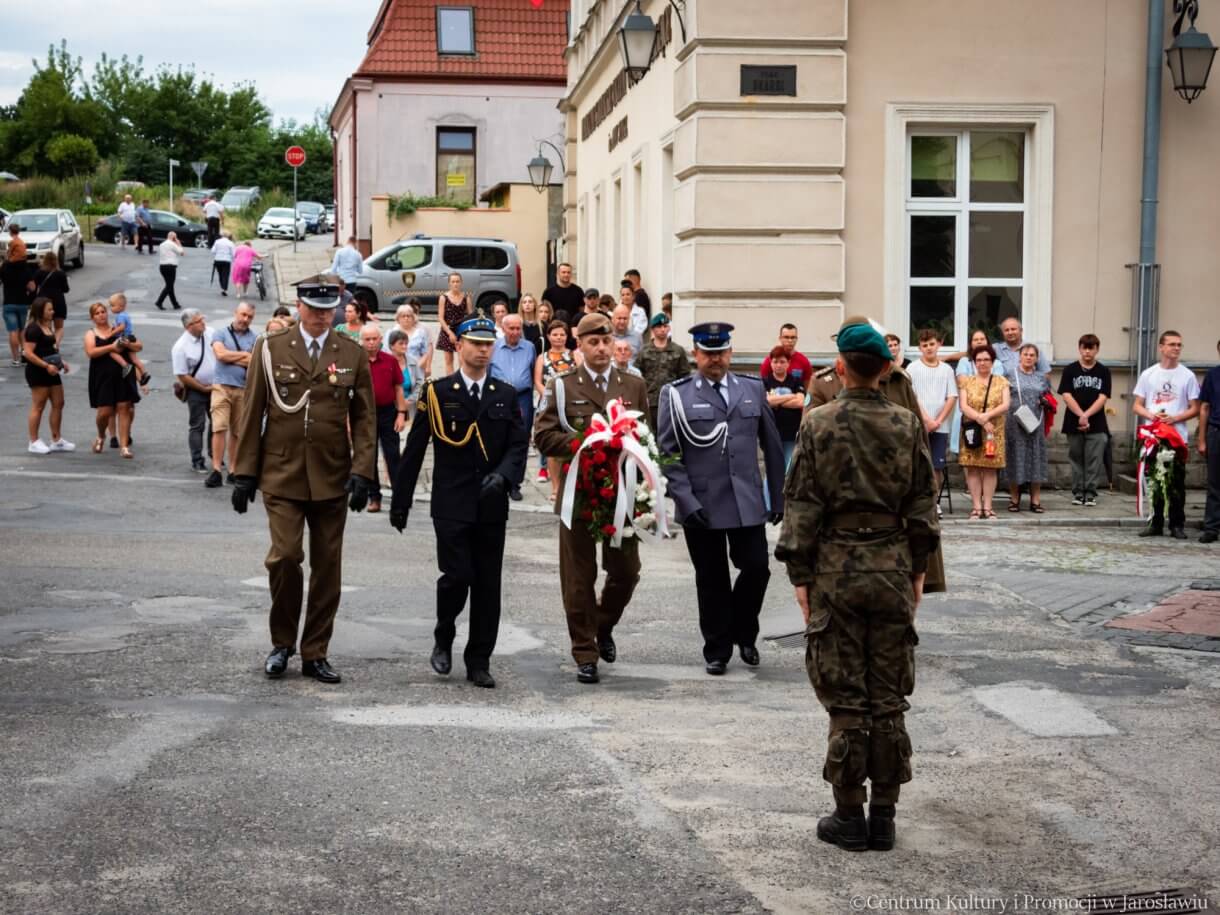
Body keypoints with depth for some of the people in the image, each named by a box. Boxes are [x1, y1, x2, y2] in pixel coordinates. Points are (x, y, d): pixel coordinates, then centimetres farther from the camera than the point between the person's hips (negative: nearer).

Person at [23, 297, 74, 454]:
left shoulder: (48, 327, 14)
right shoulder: (33, 329, -15)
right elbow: (29, 353, -20)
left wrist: (61, 362, 11)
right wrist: (46, 366, -23)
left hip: (51, 371, 10)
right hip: (37, 372, -9)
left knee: (58, 404, 11)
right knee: (38, 407, -3)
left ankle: (57, 440, 19)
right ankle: (34, 442, 4)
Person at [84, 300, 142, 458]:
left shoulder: (119, 330, 13)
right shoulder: (91, 334, 6)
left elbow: (139, 346, 11)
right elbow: (90, 352, -14)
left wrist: (127, 344, -10)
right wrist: (111, 347, -18)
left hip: (123, 375, 2)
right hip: (102, 377, -2)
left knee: (124, 408, -4)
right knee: (105, 411, -4)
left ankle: (124, 446, 0)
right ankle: (101, 437, 27)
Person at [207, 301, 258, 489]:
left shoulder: (255, 338, 8)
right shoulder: (221, 334, 8)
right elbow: (220, 354, -9)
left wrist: (230, 357, -3)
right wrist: (244, 355, -1)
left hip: (244, 389, 2)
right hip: (222, 386, -1)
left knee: (237, 432, 6)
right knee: (219, 428, -10)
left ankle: (233, 470, 13)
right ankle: (216, 471, -10)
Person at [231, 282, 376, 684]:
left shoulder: (353, 355, 6)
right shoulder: (270, 349, 3)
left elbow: (363, 418, 5)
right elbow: (252, 414, 3)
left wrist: (362, 472, -7)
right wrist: (244, 473, 0)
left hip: (332, 479, 2)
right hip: (282, 475, -2)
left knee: (327, 568, 5)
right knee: (284, 556, -14)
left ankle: (315, 654, 17)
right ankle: (282, 643, 8)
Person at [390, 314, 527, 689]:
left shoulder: (506, 396, 11)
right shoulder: (437, 392, 3)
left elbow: (519, 444, 4)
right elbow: (414, 449, 3)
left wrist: (502, 475, -17)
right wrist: (400, 501, 3)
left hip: (491, 505, 3)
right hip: (451, 504, -3)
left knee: (488, 585, 4)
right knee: (457, 576, -11)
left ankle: (479, 662, 13)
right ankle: (443, 640, 16)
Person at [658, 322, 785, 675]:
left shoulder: (753, 389, 9)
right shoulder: (676, 395, 0)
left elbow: (772, 447, 13)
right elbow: (667, 453, -4)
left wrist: (778, 498, 11)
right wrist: (686, 500, -12)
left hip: (747, 503, 2)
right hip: (701, 506, -2)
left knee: (756, 568, -2)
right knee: (712, 579, 6)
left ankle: (743, 634, 24)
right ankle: (717, 650, 21)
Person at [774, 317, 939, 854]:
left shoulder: (819, 426, -6)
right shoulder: (907, 426, 2)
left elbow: (802, 506, -6)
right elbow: (922, 506, 6)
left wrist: (800, 573, 1)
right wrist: (918, 569, 16)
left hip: (836, 569, -2)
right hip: (893, 569, 2)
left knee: (845, 699, 3)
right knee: (889, 699, 8)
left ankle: (849, 818, 7)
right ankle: (884, 817, 12)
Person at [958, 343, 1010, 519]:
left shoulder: (1001, 381, 9)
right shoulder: (966, 382, 8)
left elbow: (1005, 405, -3)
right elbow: (963, 406, -4)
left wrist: (987, 415, -18)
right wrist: (980, 419, -17)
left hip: (994, 432, 0)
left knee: (991, 468, 0)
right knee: (973, 468, -4)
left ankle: (987, 506, 3)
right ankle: (976, 506, 0)